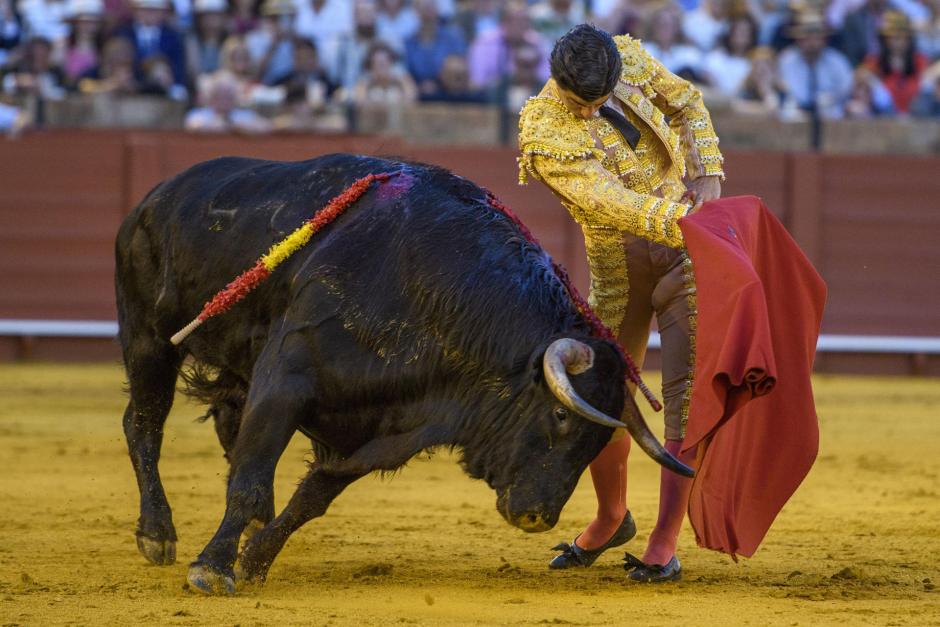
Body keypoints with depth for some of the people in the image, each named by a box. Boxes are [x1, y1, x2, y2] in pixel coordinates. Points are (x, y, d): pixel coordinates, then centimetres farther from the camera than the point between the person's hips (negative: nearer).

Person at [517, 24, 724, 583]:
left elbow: (687, 102, 11)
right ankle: (611, 519, 36)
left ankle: (665, 544, -6)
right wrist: (679, 219, -40)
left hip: (686, 249, 1)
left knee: (685, 389, -8)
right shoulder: (545, 136, -18)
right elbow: (608, 200, -29)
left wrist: (707, 174, -3)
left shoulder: (628, 58, -7)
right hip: (618, 266, -1)